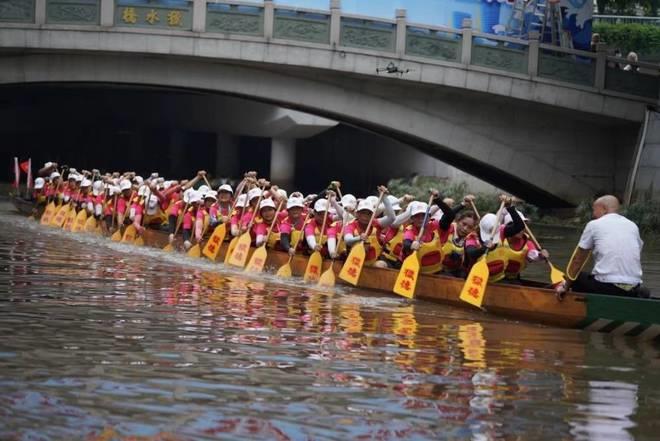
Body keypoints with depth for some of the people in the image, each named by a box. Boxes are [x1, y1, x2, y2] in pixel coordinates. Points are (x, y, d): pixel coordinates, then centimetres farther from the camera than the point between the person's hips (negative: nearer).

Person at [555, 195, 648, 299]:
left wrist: (566, 286, 21)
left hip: (606, 287, -4)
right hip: (632, 288, 4)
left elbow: (577, 260, 12)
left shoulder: (594, 225, 6)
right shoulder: (633, 226, 17)